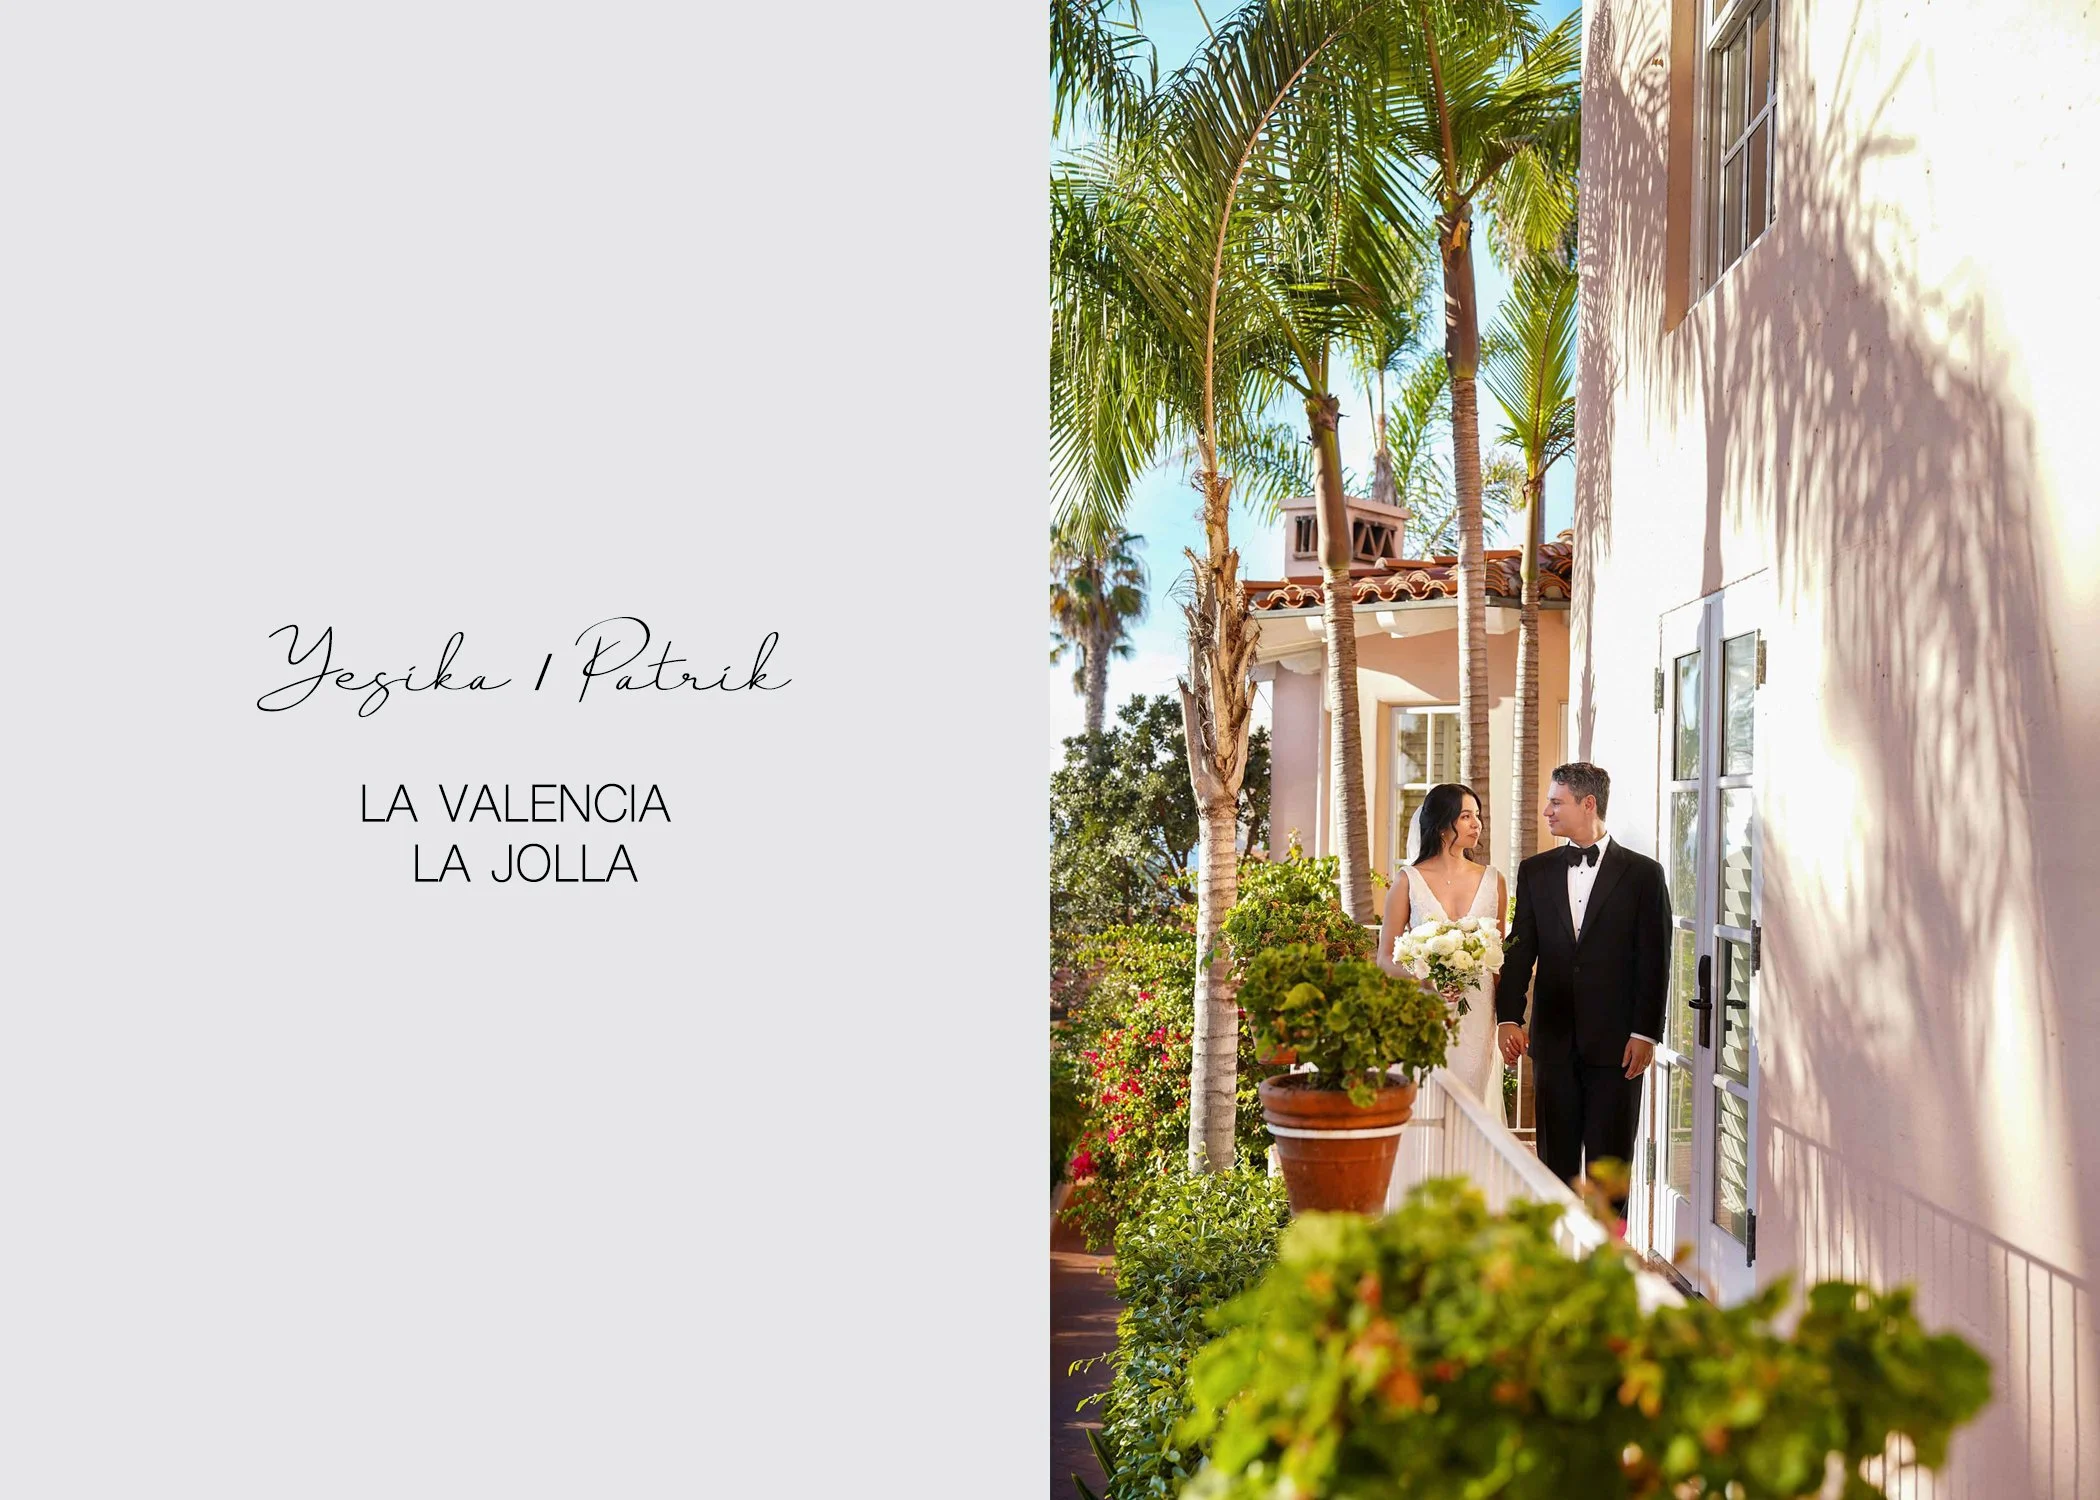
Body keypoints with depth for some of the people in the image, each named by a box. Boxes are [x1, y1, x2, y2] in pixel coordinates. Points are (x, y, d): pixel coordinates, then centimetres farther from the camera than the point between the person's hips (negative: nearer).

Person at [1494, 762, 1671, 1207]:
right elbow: (1519, 951, 7)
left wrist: (1645, 1033, -9)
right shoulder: (1535, 871, 9)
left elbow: (1654, 960, -3)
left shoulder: (1642, 873, 0)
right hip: (1554, 1039, 3)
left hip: (1615, 1041, -3)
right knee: (1556, 1156, 7)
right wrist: (1508, 1018, -4)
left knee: (1610, 1159, 2)